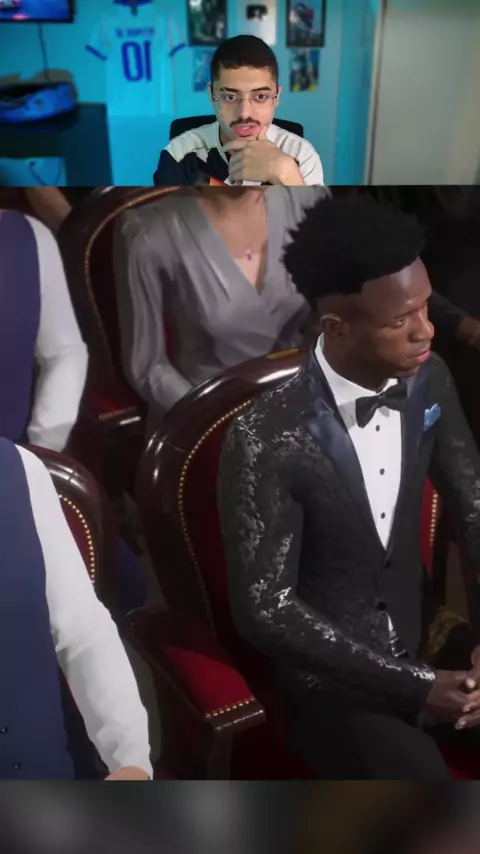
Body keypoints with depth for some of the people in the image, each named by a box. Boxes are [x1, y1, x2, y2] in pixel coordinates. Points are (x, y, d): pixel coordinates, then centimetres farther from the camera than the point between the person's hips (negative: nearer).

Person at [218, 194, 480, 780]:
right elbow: (265, 609, -19)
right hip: (331, 681, -5)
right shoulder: (267, 439, -25)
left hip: (427, 646, 5)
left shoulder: (428, 383, -7)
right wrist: (416, 684, -17)